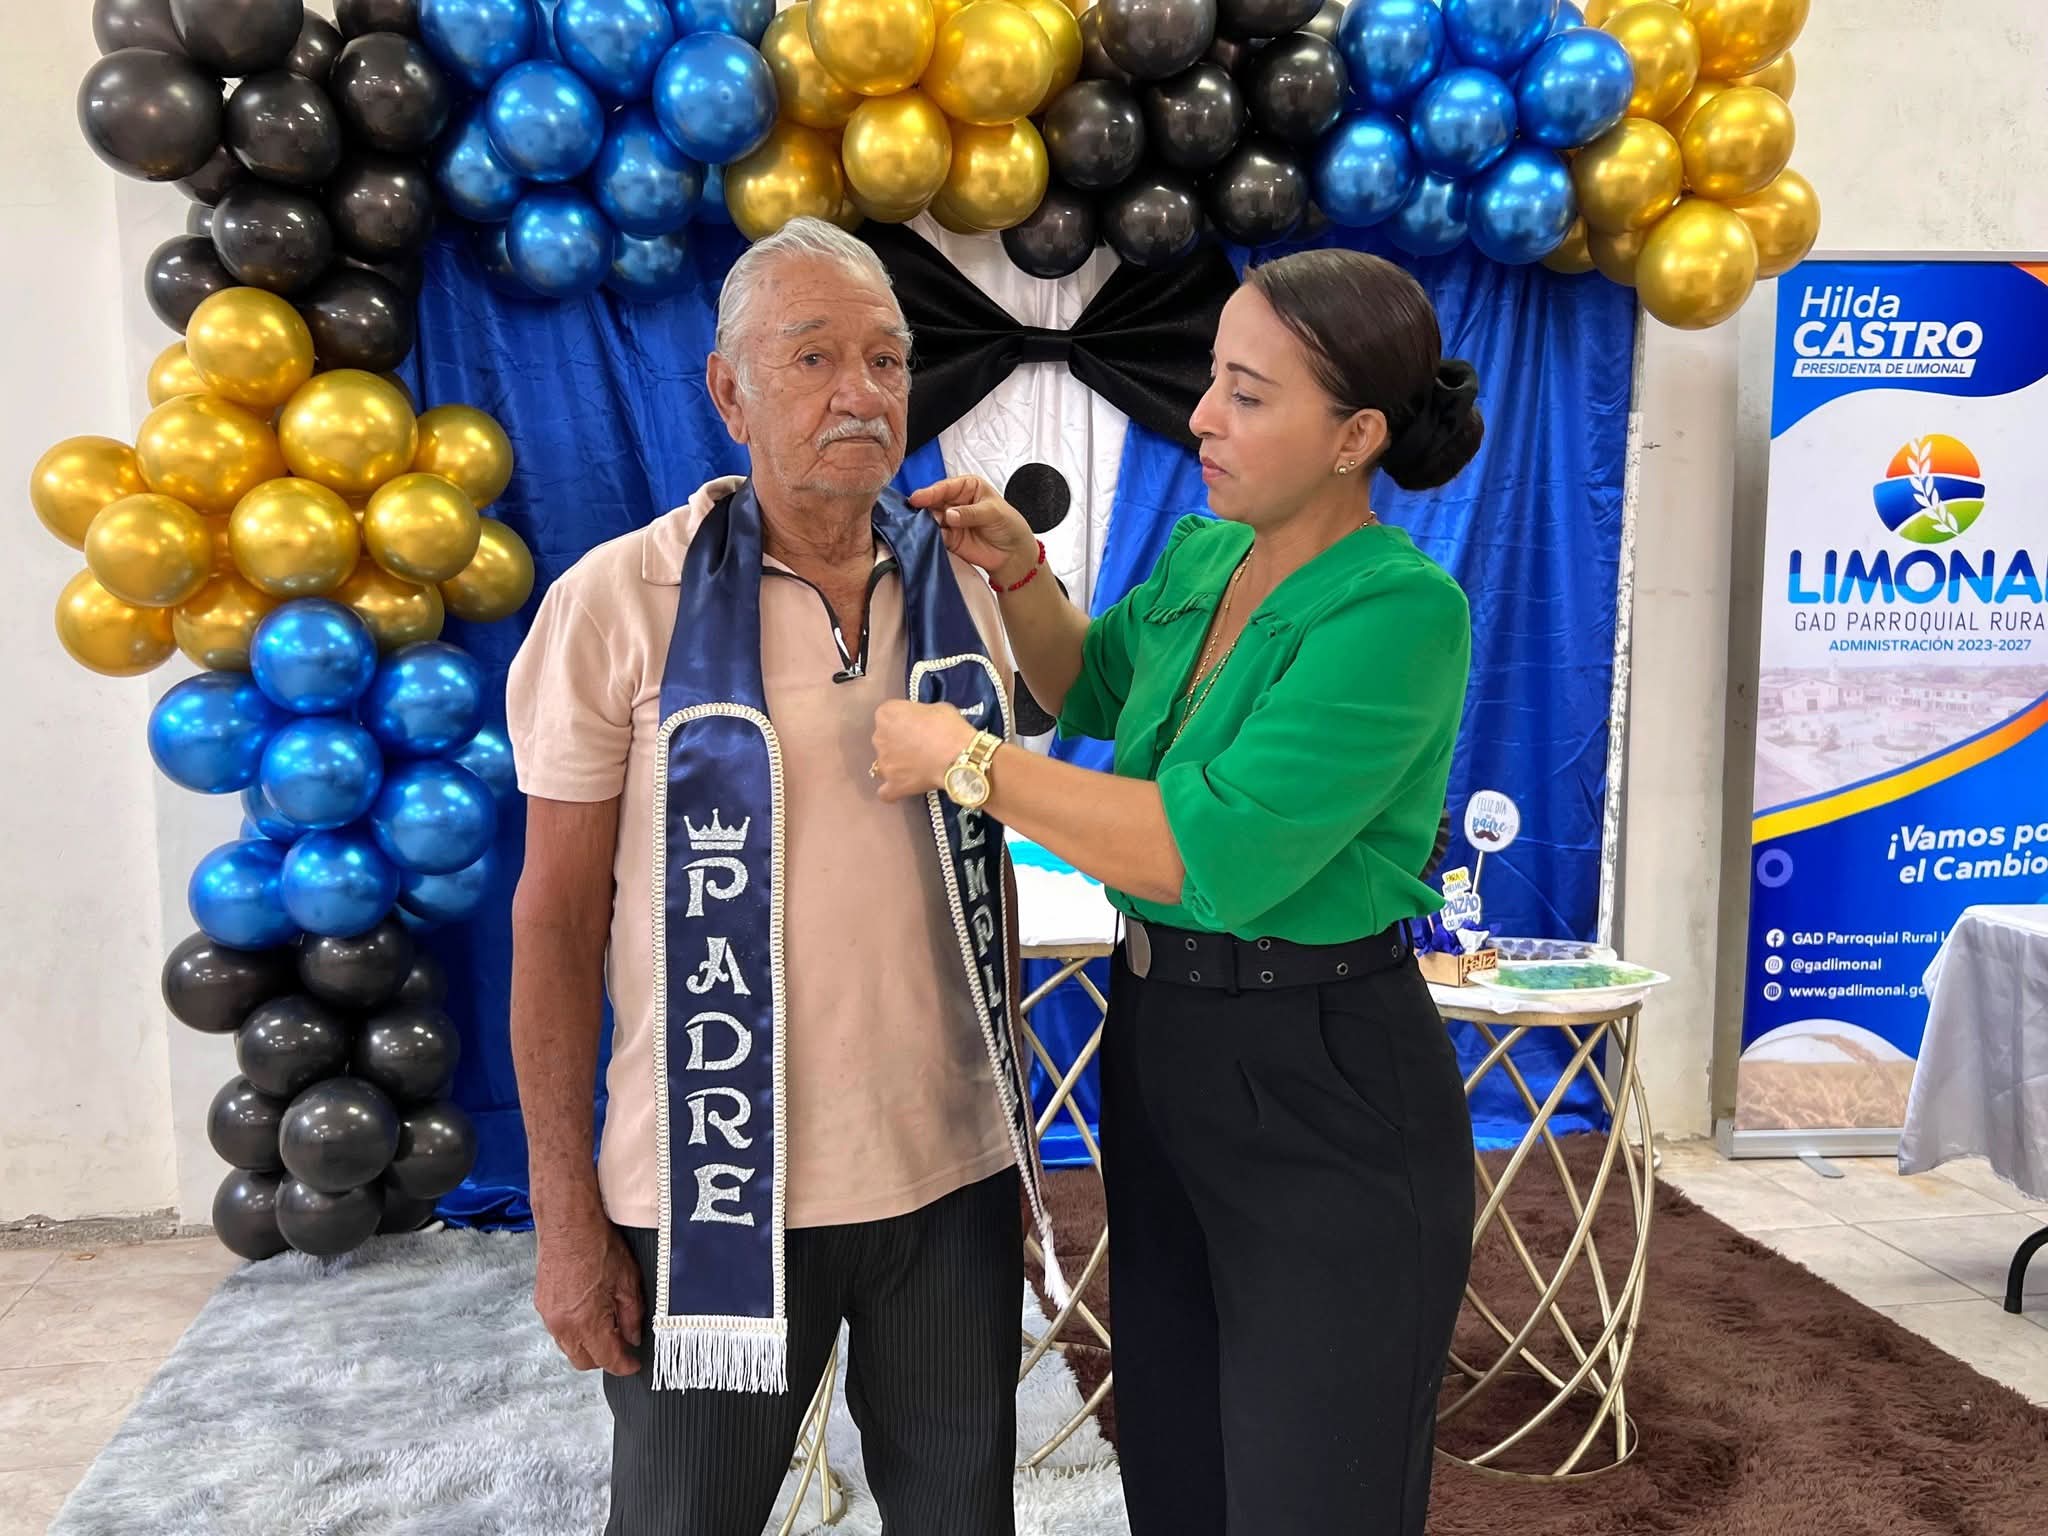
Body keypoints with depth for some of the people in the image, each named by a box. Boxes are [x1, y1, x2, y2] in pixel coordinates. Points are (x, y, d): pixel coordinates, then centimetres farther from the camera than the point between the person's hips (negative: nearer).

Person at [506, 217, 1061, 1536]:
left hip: (952, 1170, 4)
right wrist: (567, 1216, -6)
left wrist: (1013, 1120, 13)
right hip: (721, 1180, -3)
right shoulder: (619, 603, -9)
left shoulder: (961, 584, 2)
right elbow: (558, 917, -6)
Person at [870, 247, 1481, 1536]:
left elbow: (1221, 850, -28)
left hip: (1323, 1088, -8)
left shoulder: (1401, 608, -20)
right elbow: (1091, 691, 23)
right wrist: (1020, 571, 4)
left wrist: (967, 759, -22)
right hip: (1157, 1044, 8)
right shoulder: (1200, 558, 4)